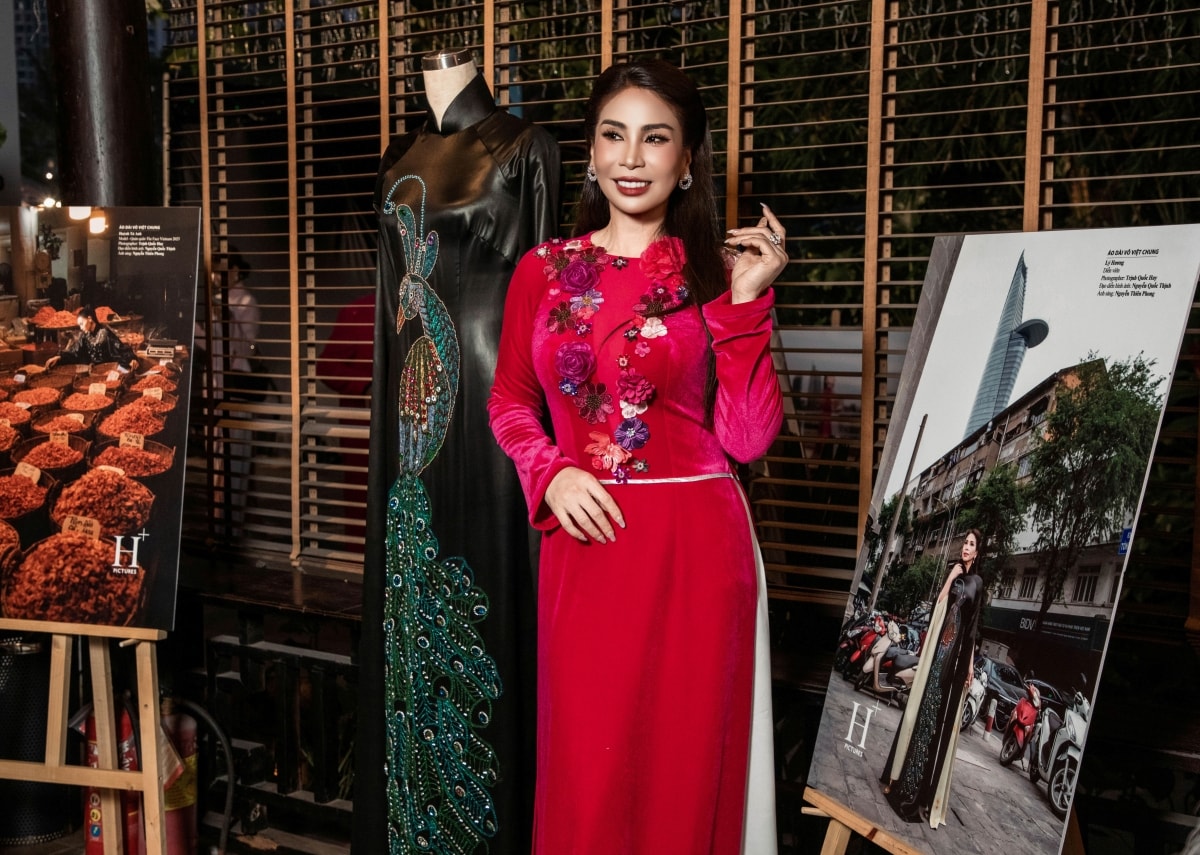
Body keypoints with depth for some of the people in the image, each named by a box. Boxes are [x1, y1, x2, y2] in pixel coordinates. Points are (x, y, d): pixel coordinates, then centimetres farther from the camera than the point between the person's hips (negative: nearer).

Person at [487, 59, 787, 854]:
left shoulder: (717, 275, 1)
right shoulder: (544, 271, 6)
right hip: (583, 543, 2)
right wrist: (550, 474, -4)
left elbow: (748, 436, -7)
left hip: (693, 547, -1)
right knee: (585, 766, 9)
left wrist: (745, 303, -14)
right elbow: (509, 401, 14)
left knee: (683, 760, 10)